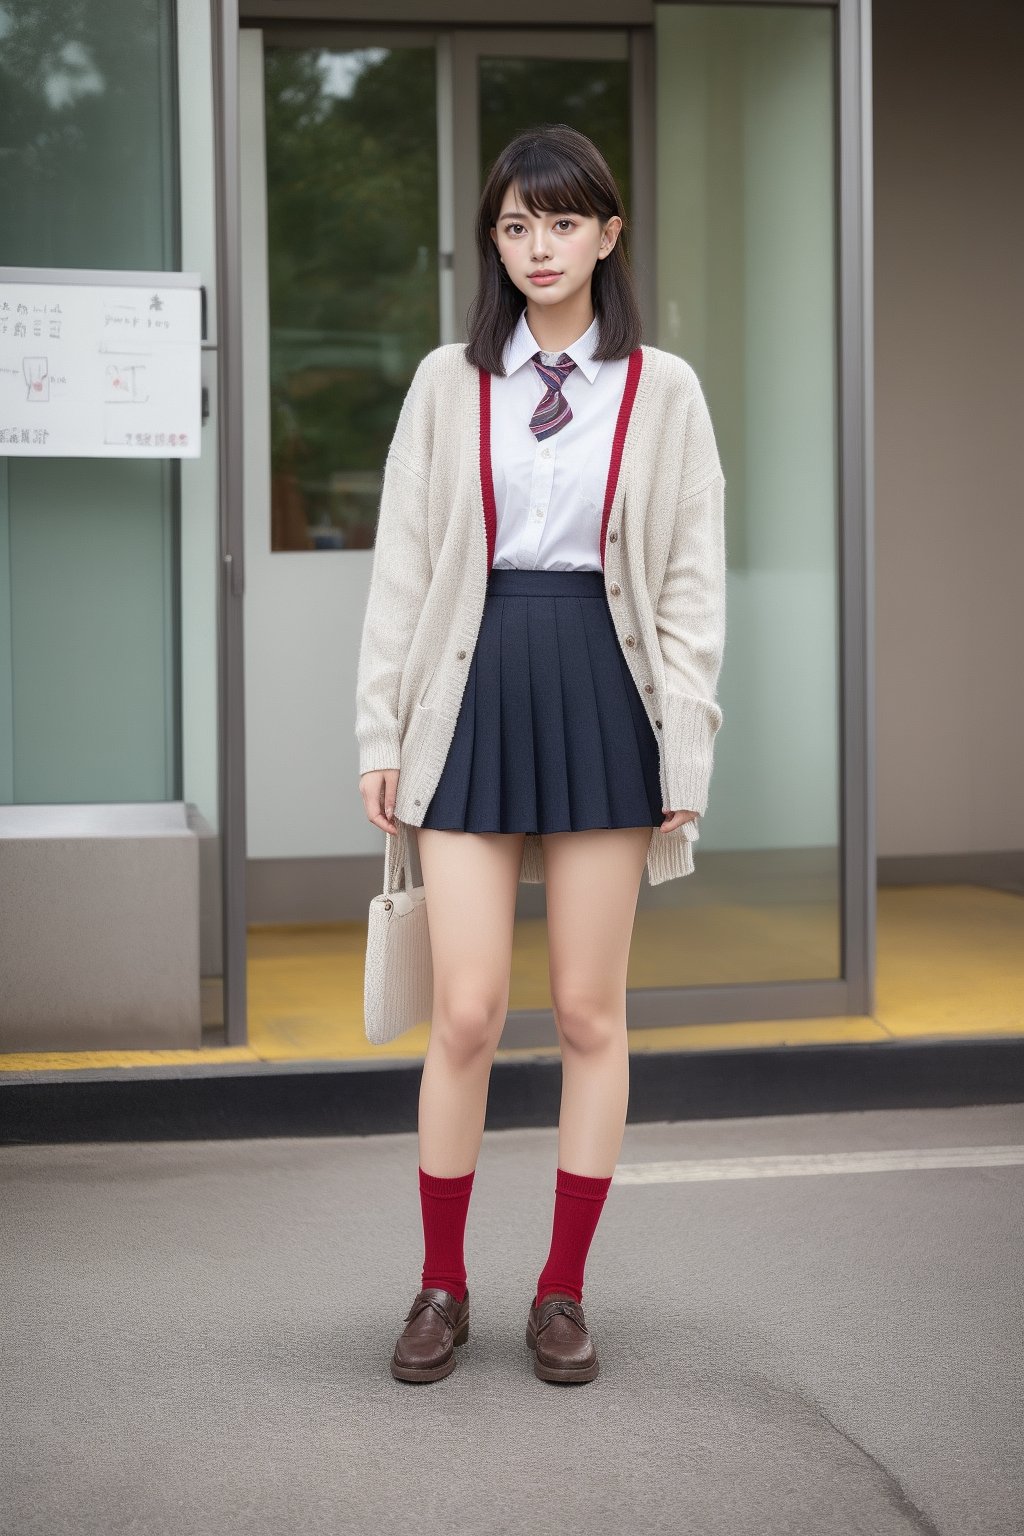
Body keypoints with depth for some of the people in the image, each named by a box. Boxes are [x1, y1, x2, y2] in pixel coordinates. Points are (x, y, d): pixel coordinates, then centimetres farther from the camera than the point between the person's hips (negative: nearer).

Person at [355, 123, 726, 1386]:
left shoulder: (661, 391, 6)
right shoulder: (447, 384, 8)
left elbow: (693, 582, 4)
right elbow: (401, 566, 8)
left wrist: (684, 750, -3)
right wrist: (381, 732, 2)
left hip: (602, 695, 0)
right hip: (476, 692, 0)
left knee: (590, 1013, 4)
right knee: (466, 1010, -3)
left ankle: (562, 1293, 17)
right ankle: (442, 1286, 13)